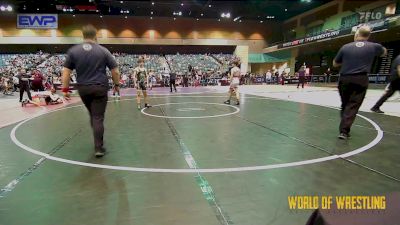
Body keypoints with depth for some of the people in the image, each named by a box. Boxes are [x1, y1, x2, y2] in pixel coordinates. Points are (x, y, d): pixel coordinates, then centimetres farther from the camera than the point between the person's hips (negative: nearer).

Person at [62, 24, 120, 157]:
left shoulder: (73, 51, 3)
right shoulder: (103, 51, -2)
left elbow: (66, 71, 0)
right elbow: (115, 70, -2)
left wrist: (65, 88, 5)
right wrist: (117, 84, 12)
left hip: (83, 89, 3)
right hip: (100, 88, -3)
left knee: (92, 115, 22)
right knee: (98, 118, -1)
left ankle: (98, 142, 33)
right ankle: (99, 148, 0)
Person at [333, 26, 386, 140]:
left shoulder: (345, 47, 2)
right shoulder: (374, 46, 5)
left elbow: (335, 64, 11)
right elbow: (384, 52, 28)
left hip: (344, 79, 1)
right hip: (360, 80, -1)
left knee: (345, 105, 15)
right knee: (353, 106, -2)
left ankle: (344, 128, 25)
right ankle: (344, 131, -9)